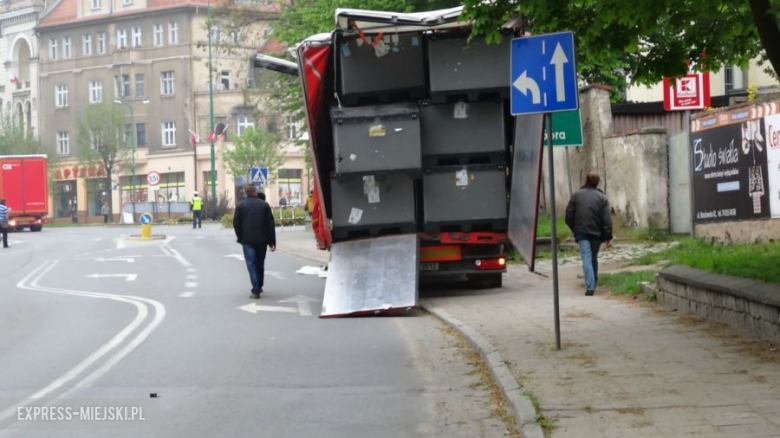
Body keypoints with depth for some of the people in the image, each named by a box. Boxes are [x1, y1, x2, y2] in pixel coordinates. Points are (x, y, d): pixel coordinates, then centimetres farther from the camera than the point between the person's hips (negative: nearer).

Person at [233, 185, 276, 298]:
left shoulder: (241, 205, -3)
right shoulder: (264, 205, 2)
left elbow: (236, 224, -4)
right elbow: (271, 224, 0)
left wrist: (239, 237, 12)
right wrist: (272, 241, 2)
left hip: (247, 240, -2)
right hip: (262, 240, 2)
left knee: (251, 264, -4)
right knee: (260, 263, 18)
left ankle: (256, 290, -14)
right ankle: (259, 286, 30)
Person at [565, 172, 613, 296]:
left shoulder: (576, 195, 0)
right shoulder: (602, 197, 0)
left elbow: (569, 217, 1)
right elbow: (607, 219, -6)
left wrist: (575, 230, 17)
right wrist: (608, 237, -4)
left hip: (582, 233, -2)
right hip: (597, 233, 2)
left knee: (586, 258, -8)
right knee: (594, 258, 19)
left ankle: (590, 287, -22)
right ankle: (594, 284, 29)